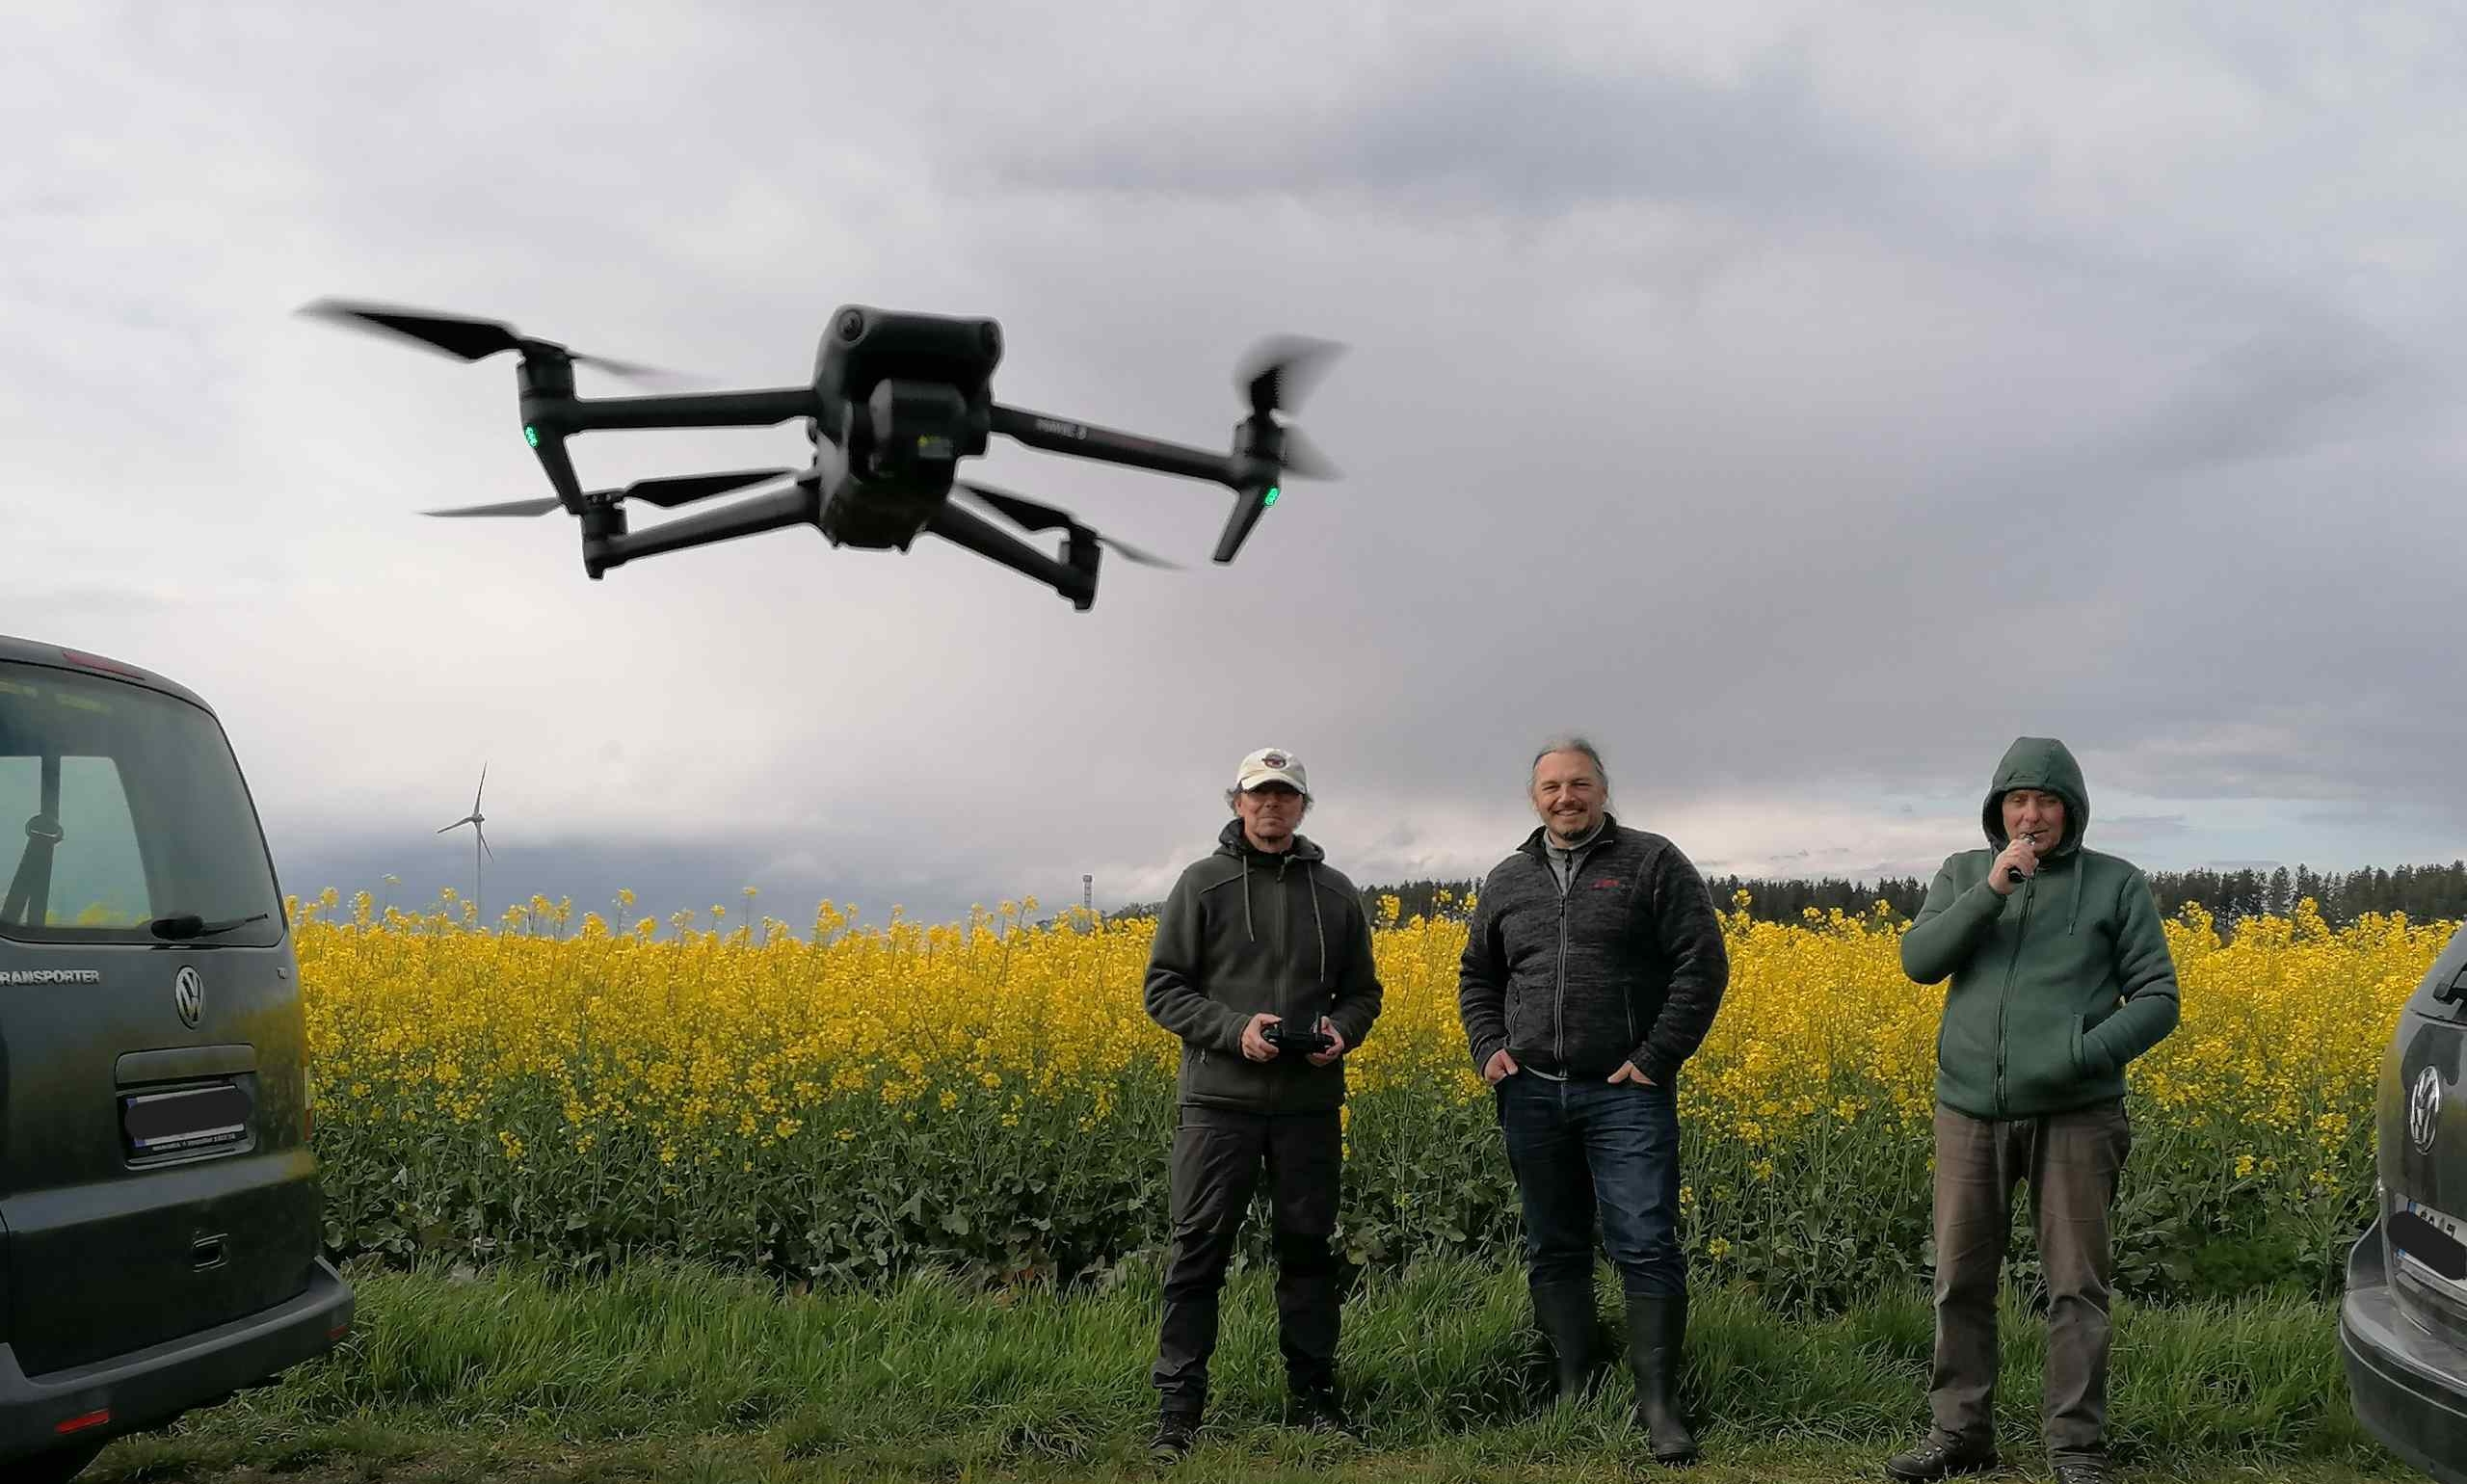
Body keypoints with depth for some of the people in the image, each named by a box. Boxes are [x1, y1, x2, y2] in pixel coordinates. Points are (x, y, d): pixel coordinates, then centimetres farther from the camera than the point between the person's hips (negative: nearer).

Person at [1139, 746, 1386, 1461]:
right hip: (1219, 1099, -3)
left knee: (1308, 1247, 10)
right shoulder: (1202, 883, 0)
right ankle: (1177, 1405, 3)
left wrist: (1341, 1030, -8)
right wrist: (1234, 1028, -17)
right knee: (1199, 1249, -2)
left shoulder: (1335, 891, 9)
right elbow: (1164, 989, -2)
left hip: (1309, 1103, 3)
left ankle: (1314, 1393, 21)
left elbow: (1362, 991, 15)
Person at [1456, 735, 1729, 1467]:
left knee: (1646, 1246, -8)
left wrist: (1657, 1059, -12)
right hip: (1533, 1095, 5)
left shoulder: (1653, 864, -2)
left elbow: (1703, 965, -6)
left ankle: (1658, 1404, 0)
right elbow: (1476, 978, 22)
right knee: (1554, 1250, 9)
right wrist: (1489, 1050, 5)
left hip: (1626, 1093, -4)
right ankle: (1571, 1395, 18)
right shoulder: (1507, 881, 11)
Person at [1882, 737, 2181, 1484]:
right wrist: (1991, 890, -15)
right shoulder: (1963, 875, 10)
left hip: (2072, 1114, -2)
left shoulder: (2118, 884, 2)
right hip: (1971, 1111, 3)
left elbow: (2157, 999, -1)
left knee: (2076, 1287, 0)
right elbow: (1918, 961, -4)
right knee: (1960, 1280, 7)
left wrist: (2085, 1055, -17)